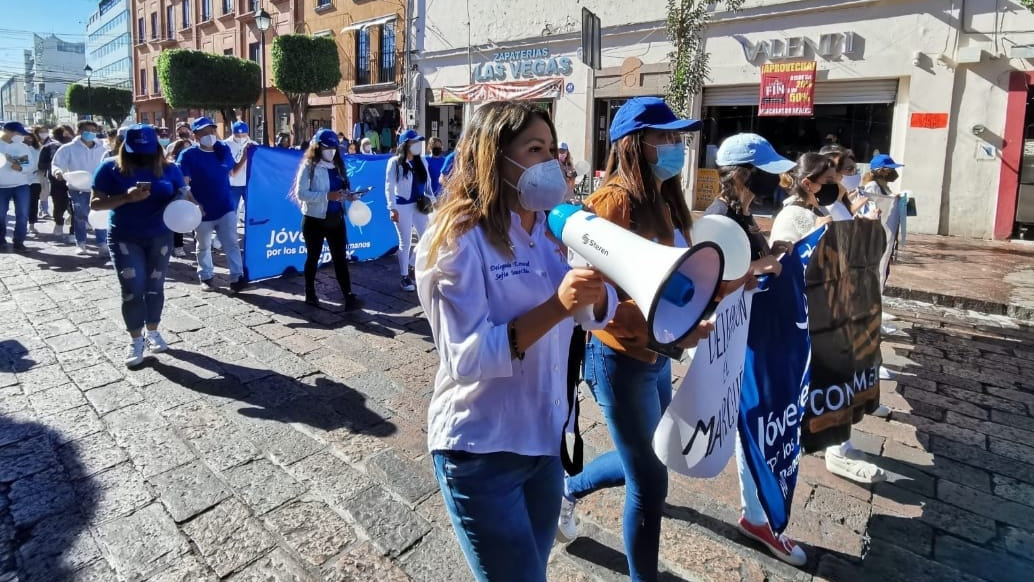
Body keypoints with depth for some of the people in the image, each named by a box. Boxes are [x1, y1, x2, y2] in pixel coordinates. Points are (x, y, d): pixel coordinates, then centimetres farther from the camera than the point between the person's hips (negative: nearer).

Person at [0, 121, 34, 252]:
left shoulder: (23, 146, 4)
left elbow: (30, 165, 1)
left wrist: (20, 167, -18)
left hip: (21, 185, 1)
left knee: (22, 215, -2)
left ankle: (19, 241, 8)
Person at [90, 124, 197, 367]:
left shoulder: (168, 169, -2)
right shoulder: (111, 168, -7)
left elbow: (184, 195, 6)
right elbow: (95, 204, -8)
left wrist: (189, 203, -19)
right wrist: (126, 197, -24)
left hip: (160, 236, 2)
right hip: (124, 238, -2)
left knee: (155, 286, 12)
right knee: (132, 289, -3)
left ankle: (153, 332, 29)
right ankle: (135, 341, 12)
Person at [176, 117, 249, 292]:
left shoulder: (224, 149, 2)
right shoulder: (188, 155, -12)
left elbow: (233, 170, 18)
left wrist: (245, 156, 5)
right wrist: (193, 203, -33)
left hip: (225, 208, 3)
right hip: (202, 211, -2)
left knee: (232, 244, -1)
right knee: (203, 247, 15)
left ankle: (237, 278, 2)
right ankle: (206, 277, 30)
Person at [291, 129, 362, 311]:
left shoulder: (337, 165, 9)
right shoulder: (309, 166, -10)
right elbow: (300, 193, -17)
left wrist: (349, 196, -6)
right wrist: (327, 196, -25)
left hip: (336, 218, 5)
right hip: (314, 220, -5)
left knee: (340, 257, 2)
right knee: (313, 257, 9)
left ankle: (349, 296, 2)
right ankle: (310, 294, 24)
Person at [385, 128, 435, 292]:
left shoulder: (421, 161, 7)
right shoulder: (395, 162, -8)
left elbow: (427, 182, 14)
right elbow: (389, 186, -10)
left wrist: (432, 199, 9)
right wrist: (393, 208, -16)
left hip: (419, 204, 5)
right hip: (402, 206, -5)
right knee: (405, 242, 2)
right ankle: (404, 277, 14)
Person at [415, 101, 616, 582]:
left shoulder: (551, 230, 3)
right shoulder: (457, 242, -18)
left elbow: (601, 309, 2)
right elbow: (466, 358, -25)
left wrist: (596, 292, -19)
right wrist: (556, 306, -33)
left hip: (547, 439, 7)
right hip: (481, 451, -6)